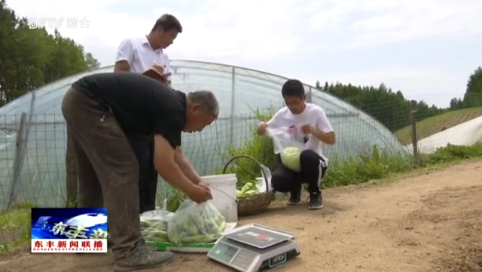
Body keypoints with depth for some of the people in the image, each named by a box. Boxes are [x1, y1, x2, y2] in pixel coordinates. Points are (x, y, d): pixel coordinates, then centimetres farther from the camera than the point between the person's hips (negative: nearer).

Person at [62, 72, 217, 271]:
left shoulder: (171, 105, 13)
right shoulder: (173, 110, -16)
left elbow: (177, 156, 19)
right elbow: (163, 164, -20)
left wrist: (199, 182, 16)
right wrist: (191, 191, -7)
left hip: (76, 100, 11)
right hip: (88, 103, -11)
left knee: (95, 172, 19)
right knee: (122, 170, -12)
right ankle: (128, 252, -9)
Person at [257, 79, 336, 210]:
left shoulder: (316, 111, -9)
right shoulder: (281, 114, -1)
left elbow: (332, 139, -9)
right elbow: (264, 130, 11)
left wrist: (313, 130, -26)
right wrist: (262, 127, -14)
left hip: (312, 161, -2)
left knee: (307, 155, -39)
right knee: (277, 181, -29)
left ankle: (315, 193, -7)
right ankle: (295, 190, 12)